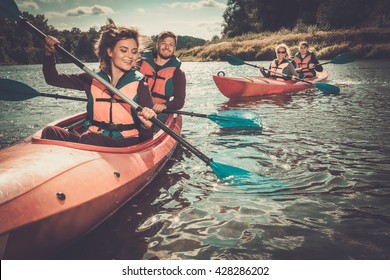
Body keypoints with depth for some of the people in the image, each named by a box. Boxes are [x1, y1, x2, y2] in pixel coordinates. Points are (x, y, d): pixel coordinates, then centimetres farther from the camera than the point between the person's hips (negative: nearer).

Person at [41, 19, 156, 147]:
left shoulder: (140, 86, -3)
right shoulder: (92, 80, 7)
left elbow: (146, 138, -5)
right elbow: (53, 79, 18)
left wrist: (146, 126, -28)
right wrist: (49, 53, 3)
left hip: (126, 145, -3)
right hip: (93, 138, 4)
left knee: (88, 139, -34)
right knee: (50, 131, -22)